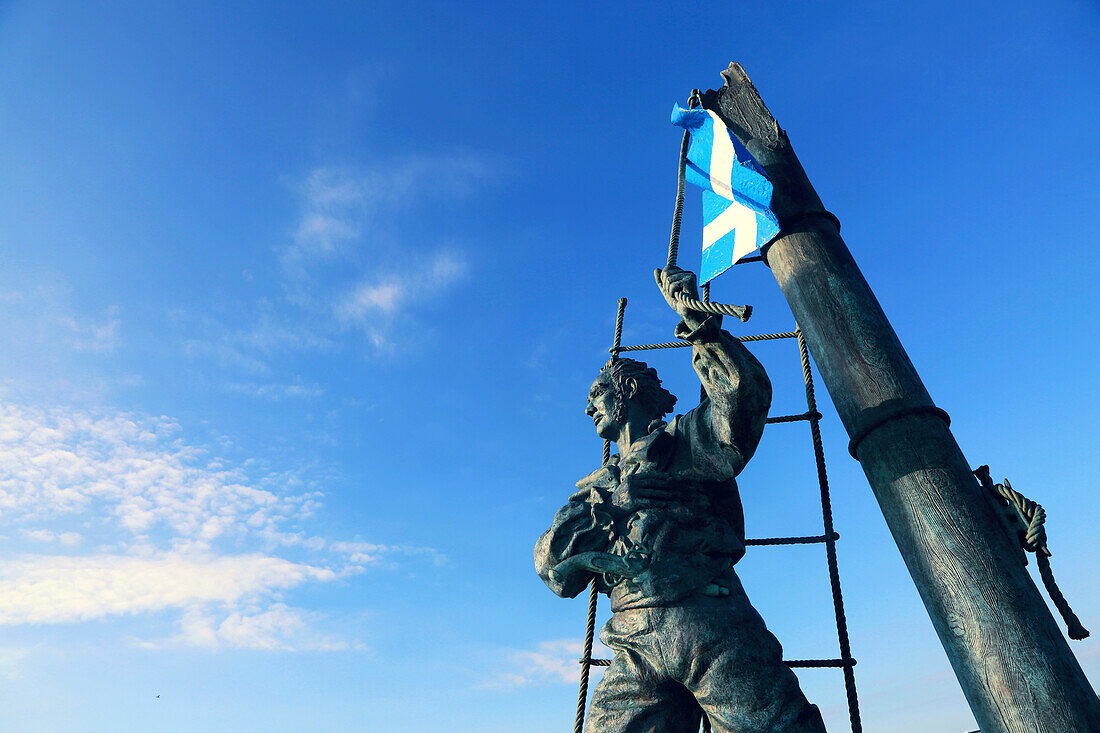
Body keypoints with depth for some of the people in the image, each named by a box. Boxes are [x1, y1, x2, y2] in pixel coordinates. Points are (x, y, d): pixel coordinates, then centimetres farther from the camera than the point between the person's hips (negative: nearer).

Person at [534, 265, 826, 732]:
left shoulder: (681, 441, 14)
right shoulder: (594, 486, 27)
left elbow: (745, 396, -6)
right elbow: (552, 563, 14)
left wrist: (697, 321, -9)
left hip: (705, 619, -3)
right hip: (633, 645, 4)